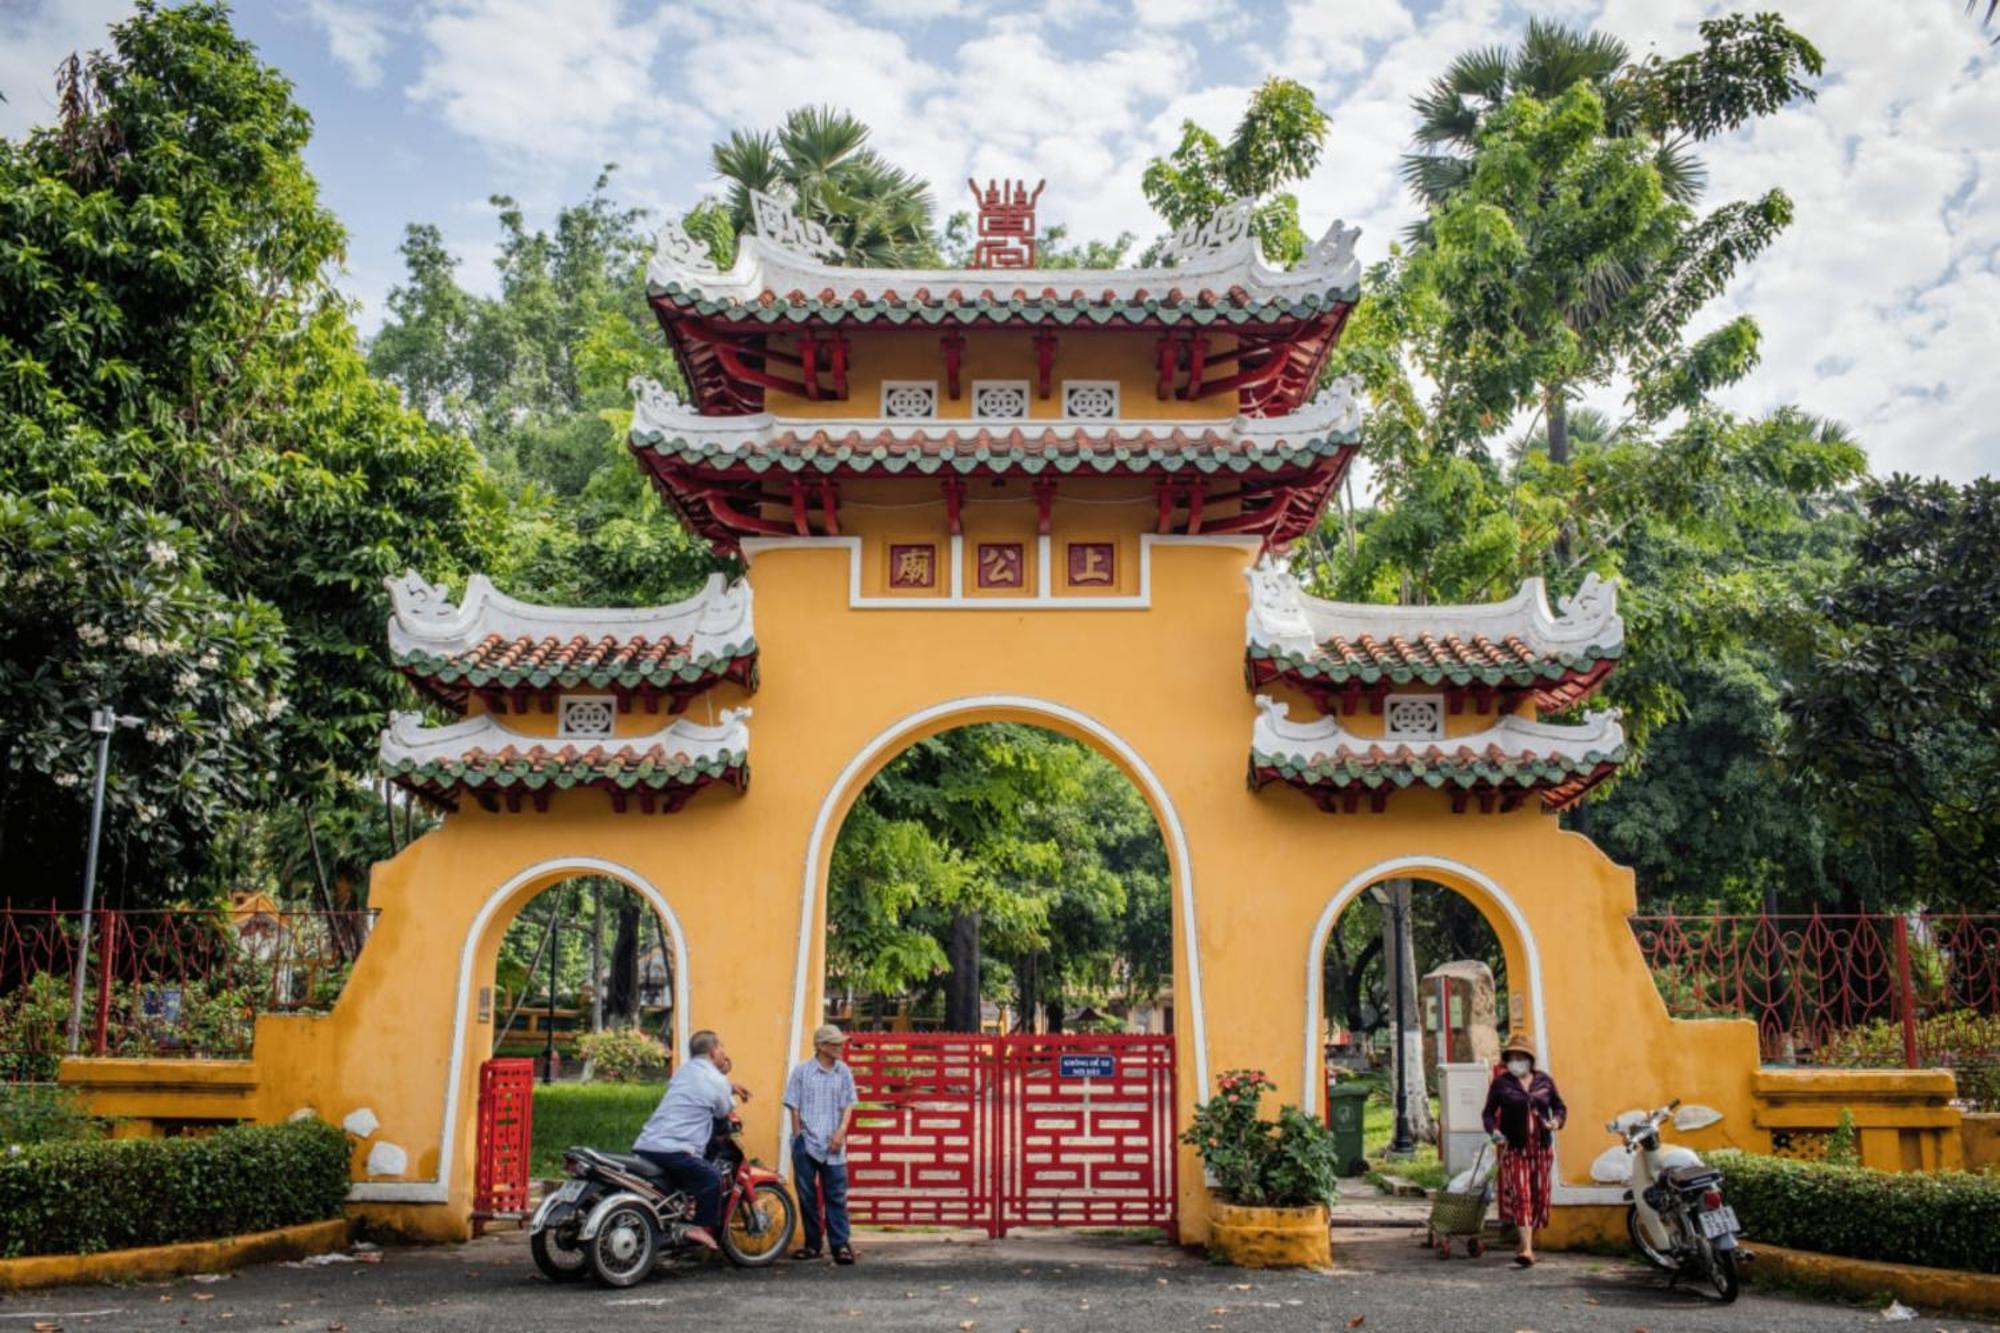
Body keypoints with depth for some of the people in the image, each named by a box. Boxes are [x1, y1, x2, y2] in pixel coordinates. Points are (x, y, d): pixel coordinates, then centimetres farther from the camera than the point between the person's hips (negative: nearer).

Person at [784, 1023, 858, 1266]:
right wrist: (798, 1136, -1)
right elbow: (794, 1107, 2)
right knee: (807, 1196, 7)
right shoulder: (802, 1070, -2)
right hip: (806, 1144, -1)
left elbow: (848, 1104, 7)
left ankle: (841, 1244, 1)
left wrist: (841, 1131, -6)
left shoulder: (844, 1072, 4)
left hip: (833, 1145, 1)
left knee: (836, 1196, -2)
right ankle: (812, 1244, 17)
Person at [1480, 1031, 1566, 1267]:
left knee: (1539, 1195, 7)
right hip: (1513, 1148, -3)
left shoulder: (1544, 1081, 7)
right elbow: (1488, 1113, 2)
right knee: (1520, 1195, -12)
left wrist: (1557, 1120, -5)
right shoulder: (1501, 1083, 0)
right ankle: (1527, 1249, -17)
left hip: (1541, 1147, 3)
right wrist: (1494, 1131, -17)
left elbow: (1560, 1107, 16)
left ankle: (1527, 1240, 26)